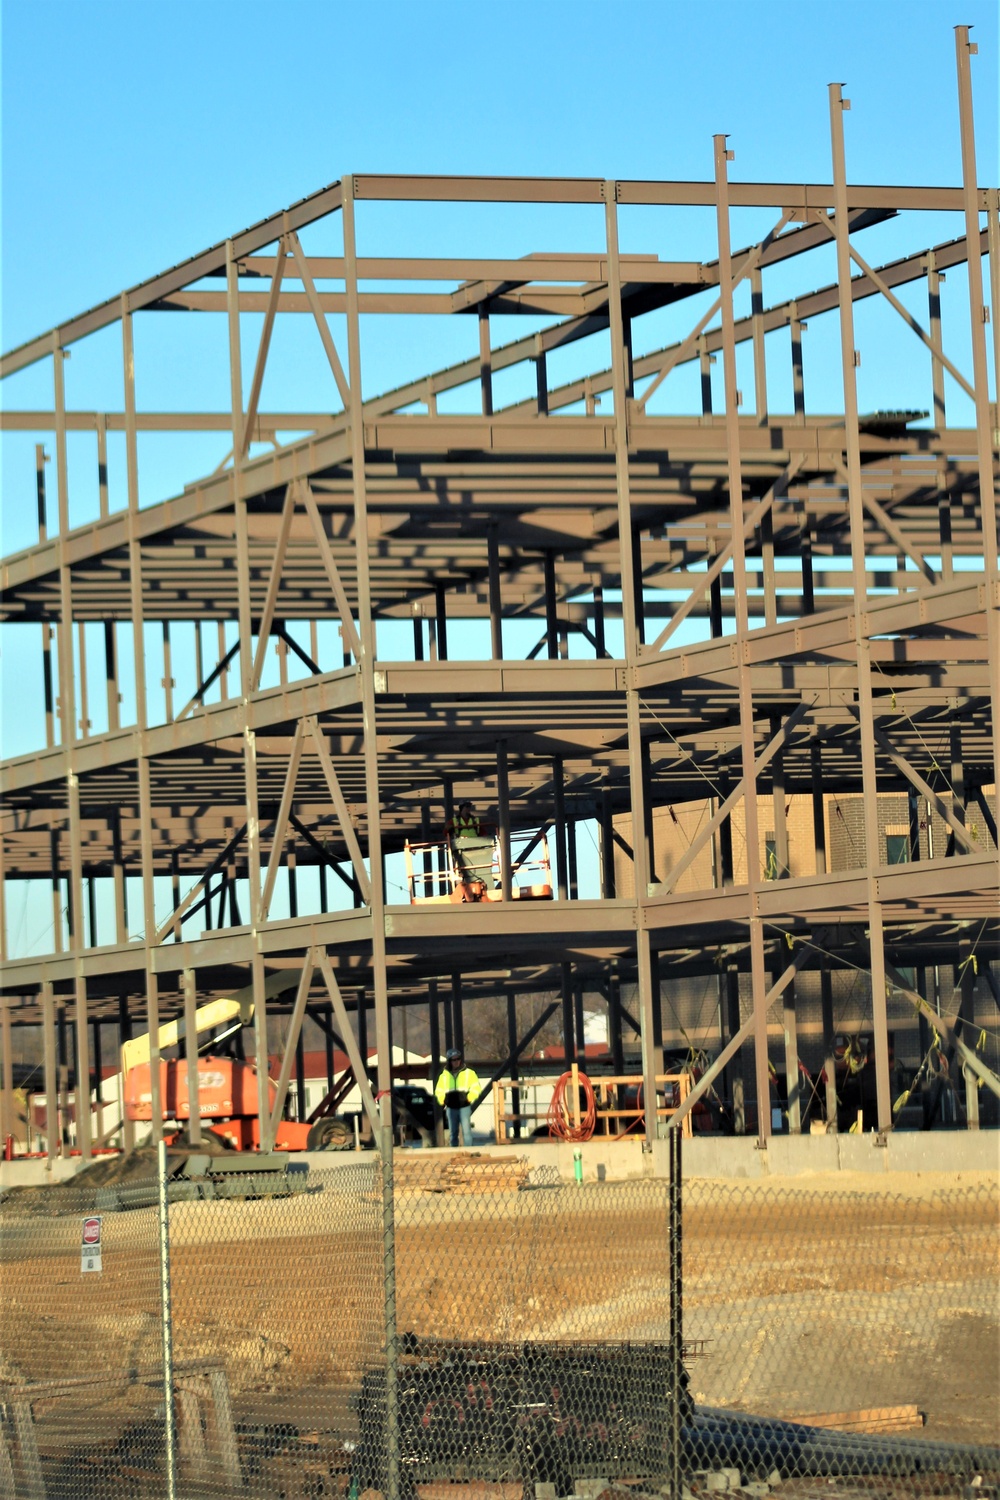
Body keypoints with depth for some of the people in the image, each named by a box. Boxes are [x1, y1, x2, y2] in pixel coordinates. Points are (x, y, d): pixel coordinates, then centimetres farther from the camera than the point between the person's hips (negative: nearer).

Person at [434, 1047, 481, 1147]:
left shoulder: (469, 1073, 3)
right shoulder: (444, 1075, 12)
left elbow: (475, 1088, 0)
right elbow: (439, 1091, 19)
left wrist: (469, 1098, -15)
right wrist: (442, 1101, 3)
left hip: (464, 1107, -3)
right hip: (451, 1108, 3)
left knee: (466, 1132, -9)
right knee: (452, 1134, 8)